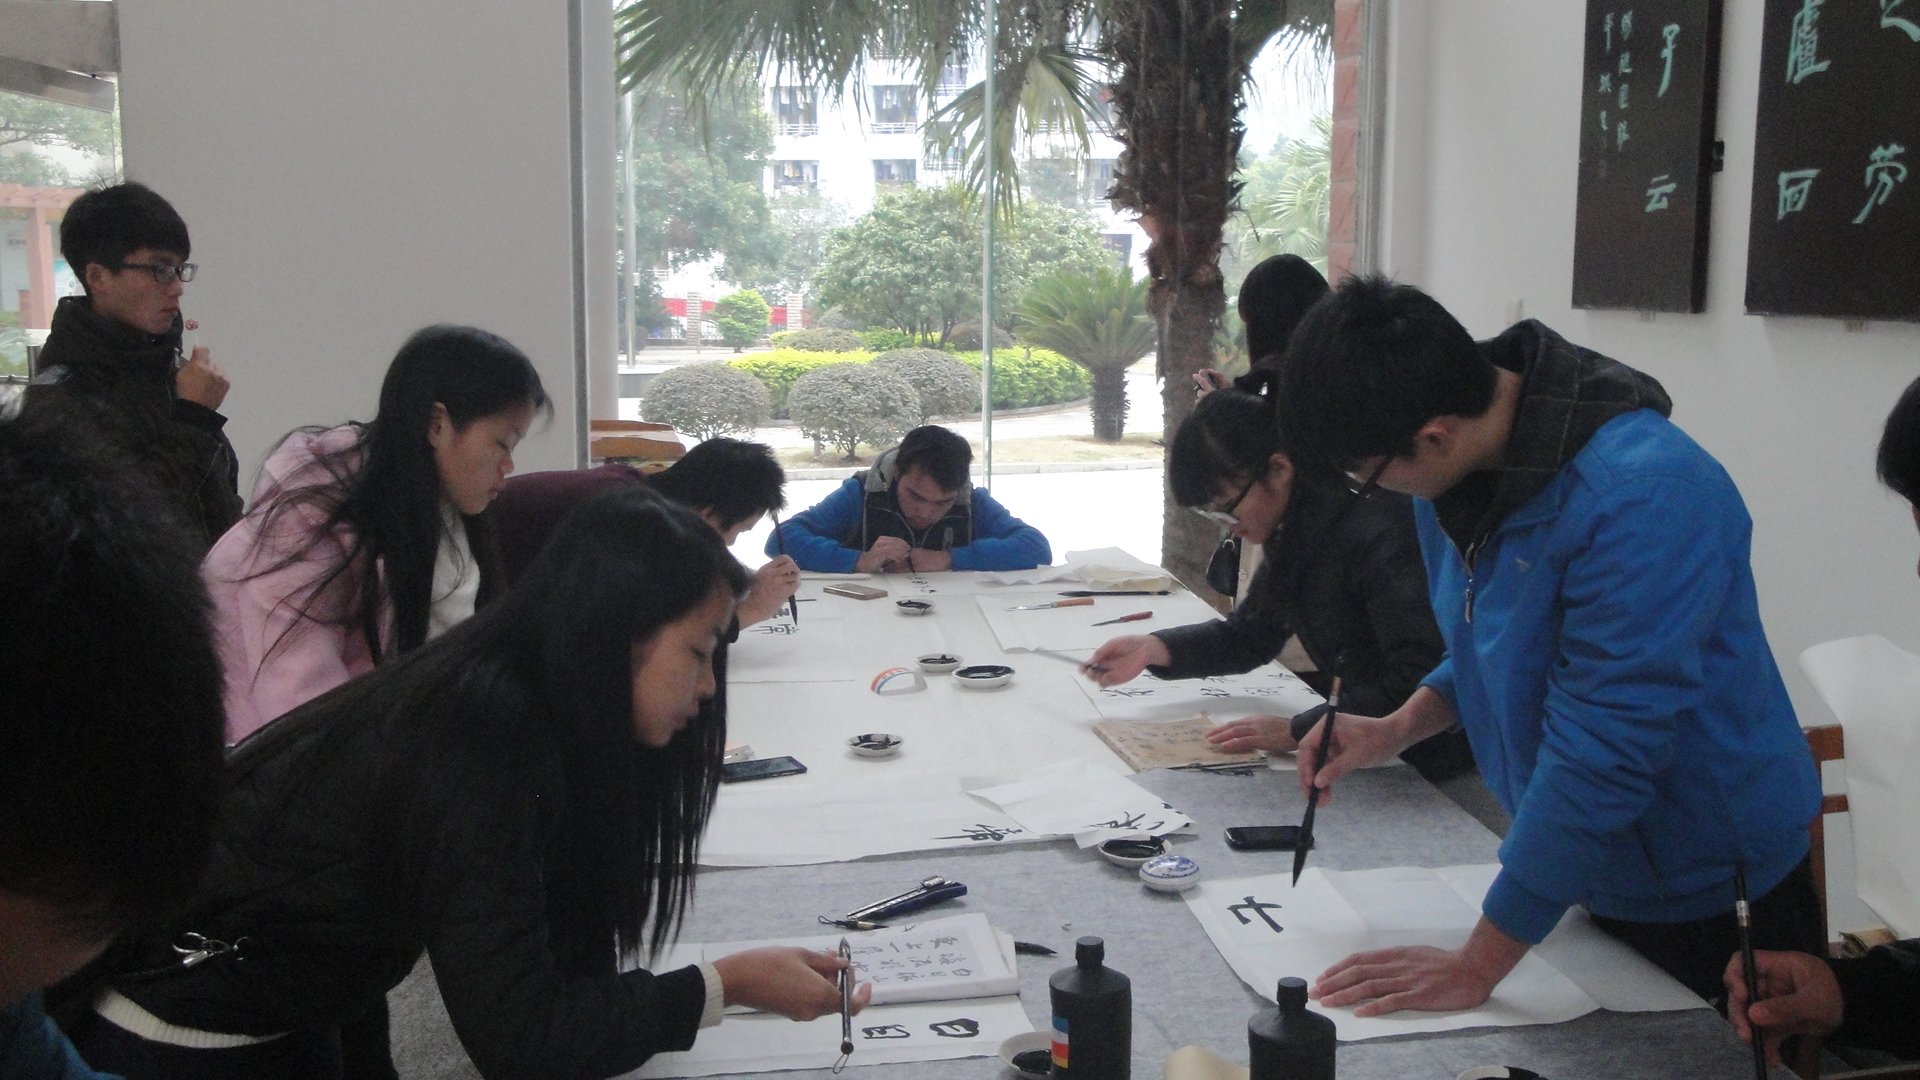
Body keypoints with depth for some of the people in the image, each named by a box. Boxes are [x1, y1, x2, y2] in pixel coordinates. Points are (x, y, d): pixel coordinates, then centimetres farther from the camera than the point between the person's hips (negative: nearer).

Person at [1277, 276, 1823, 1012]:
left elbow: (1598, 754, -31)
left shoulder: (1643, 498, -32)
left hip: (1705, 901, -7)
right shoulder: (1463, 461, -6)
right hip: (1576, 875, 7)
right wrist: (1400, 728, -8)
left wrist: (1475, 967, -26)